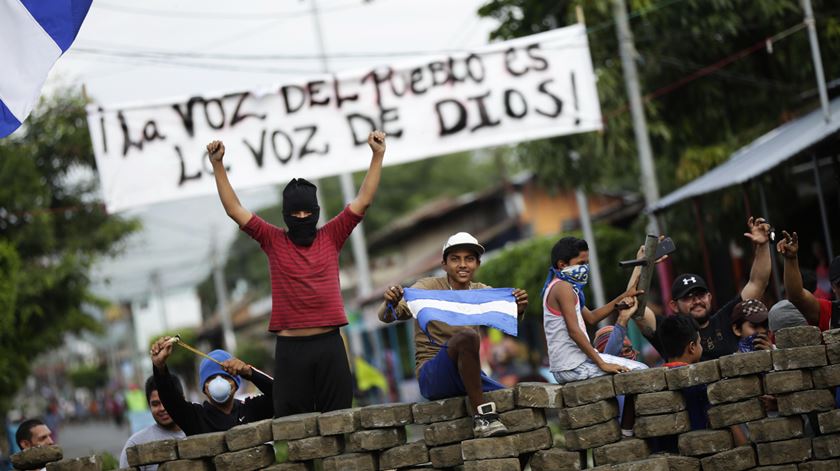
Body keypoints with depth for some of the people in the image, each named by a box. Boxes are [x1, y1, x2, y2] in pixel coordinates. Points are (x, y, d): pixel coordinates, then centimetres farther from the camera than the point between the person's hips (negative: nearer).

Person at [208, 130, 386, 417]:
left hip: (329, 343, 1)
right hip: (290, 347, -1)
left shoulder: (331, 237, 8)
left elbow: (363, 201, 6)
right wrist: (218, 165, -2)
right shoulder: (274, 241, 6)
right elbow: (234, 209, 3)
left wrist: (378, 156, 1)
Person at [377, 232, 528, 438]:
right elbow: (385, 317, -12)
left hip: (469, 375, 5)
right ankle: (481, 415, -32)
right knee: (467, 336, -34)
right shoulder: (429, 287, -2)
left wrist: (518, 309, -31)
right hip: (432, 376, -5)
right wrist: (390, 303, -35)